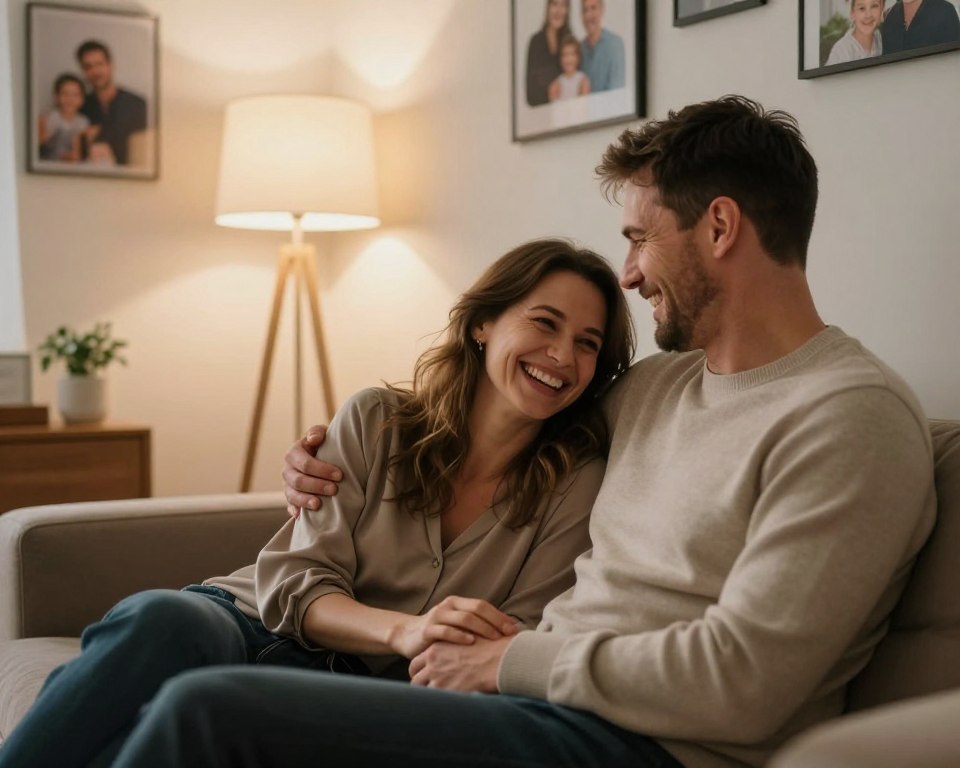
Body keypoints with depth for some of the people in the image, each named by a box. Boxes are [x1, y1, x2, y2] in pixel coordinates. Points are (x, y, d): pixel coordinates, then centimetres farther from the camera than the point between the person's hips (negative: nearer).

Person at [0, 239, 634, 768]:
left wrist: (458, 653, -24)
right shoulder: (375, 422, -1)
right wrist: (404, 630, -25)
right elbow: (293, 584, -6)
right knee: (161, 619, -36)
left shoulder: (576, 484, -2)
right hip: (249, 623, 1)